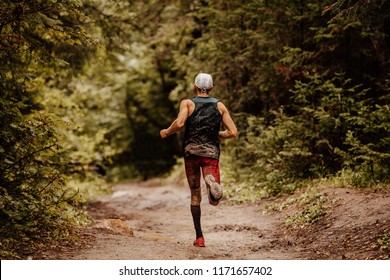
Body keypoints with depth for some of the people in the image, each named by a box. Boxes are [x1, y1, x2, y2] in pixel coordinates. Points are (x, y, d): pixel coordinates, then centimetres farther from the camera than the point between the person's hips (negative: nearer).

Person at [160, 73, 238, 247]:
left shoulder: (187, 103, 1)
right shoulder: (220, 106, 9)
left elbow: (179, 123, -18)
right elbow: (233, 132, 3)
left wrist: (167, 132, 1)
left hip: (191, 151, 0)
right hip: (211, 153, 0)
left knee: (195, 196, 15)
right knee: (214, 201, -7)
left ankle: (199, 237, 12)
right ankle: (212, 181, -42)